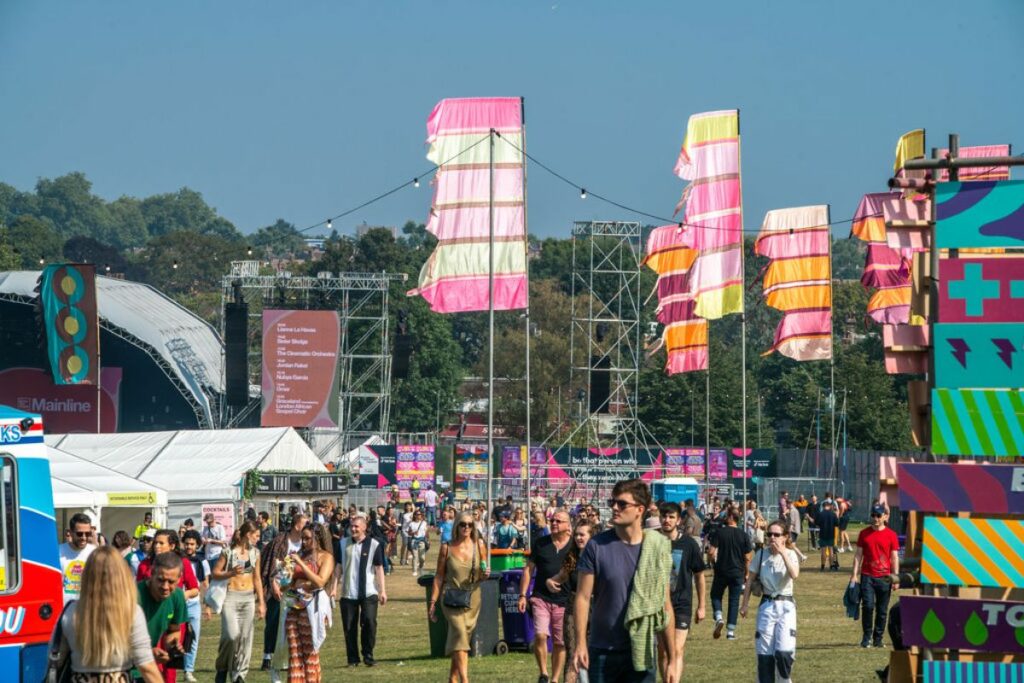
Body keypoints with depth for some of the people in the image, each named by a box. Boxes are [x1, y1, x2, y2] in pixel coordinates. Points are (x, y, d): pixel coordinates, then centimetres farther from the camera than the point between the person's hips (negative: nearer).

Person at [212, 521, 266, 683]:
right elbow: (215, 573, -2)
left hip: (249, 598, 5)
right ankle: (222, 668, 4)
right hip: (230, 597, -5)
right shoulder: (229, 551, -5)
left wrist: (261, 603, 12)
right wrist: (231, 573, -19)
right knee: (232, 635, -18)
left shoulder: (255, 553, 11)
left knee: (245, 638, 1)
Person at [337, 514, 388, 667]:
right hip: (348, 593, 3)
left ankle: (368, 655, -1)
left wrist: (382, 590, -2)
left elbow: (379, 568, 1)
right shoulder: (343, 544, 7)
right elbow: (339, 567, 11)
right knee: (349, 627, 2)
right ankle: (353, 659, 11)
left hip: (368, 592, -2)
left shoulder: (374, 544, -1)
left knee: (369, 622, -15)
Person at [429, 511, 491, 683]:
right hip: (452, 598, -3)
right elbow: (439, 576, 3)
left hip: (473, 599, 3)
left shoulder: (479, 546, 4)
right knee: (459, 633, -20)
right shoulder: (447, 548, -1)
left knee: (461, 638, 7)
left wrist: (485, 574, -11)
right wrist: (433, 602, 0)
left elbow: (482, 574, 13)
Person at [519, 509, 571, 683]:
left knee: (560, 643, 5)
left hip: (564, 602, 0)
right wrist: (522, 595, 3)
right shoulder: (541, 543, 6)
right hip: (541, 598, 0)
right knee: (540, 635, -17)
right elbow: (529, 569, 9)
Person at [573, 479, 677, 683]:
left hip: (641, 652, 1)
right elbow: (583, 597, -4)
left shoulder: (658, 549, 0)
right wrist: (581, 644, -16)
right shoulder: (597, 546, -4)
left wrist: (672, 659, 2)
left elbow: (665, 606, 3)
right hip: (603, 652, 0)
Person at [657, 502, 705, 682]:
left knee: (677, 651, -13)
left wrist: (701, 606, 7)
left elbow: (699, 576, 5)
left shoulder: (689, 543, -5)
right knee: (662, 652, 8)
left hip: (681, 604, -3)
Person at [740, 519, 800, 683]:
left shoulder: (790, 554, -3)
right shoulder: (761, 556, 2)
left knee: (783, 651, -15)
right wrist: (745, 604, 6)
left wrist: (782, 552, -22)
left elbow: (794, 575, -23)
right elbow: (750, 580, 9)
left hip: (786, 607, -2)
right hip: (766, 606, 2)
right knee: (764, 653, 1)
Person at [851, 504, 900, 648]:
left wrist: (896, 578, -3)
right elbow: (858, 554, 8)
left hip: (884, 577, 0)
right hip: (867, 575, 0)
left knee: (882, 610, 4)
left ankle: (878, 639, 13)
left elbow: (895, 557, 3)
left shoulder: (891, 535, 2)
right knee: (868, 605, -12)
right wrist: (854, 574, 1)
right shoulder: (864, 533, 6)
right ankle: (866, 637, -1)